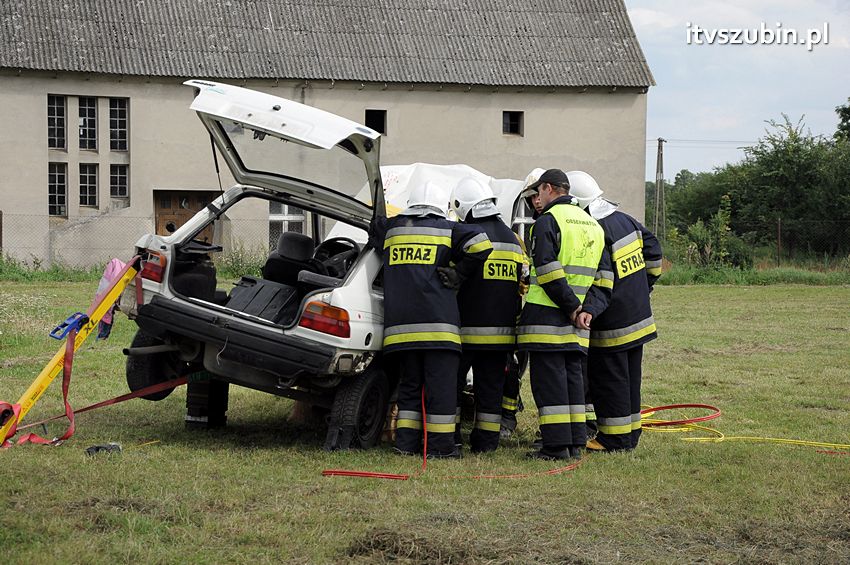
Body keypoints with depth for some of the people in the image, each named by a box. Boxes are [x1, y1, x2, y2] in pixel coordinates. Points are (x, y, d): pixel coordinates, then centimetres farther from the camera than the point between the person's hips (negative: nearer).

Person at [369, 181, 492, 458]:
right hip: (437, 321, -4)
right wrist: (459, 274, 2)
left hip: (399, 322, 4)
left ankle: (406, 441, 11)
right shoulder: (448, 230, 5)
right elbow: (481, 245, -7)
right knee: (440, 383, -1)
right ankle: (440, 444, -3)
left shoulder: (390, 229, 15)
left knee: (409, 383, 13)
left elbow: (373, 231, 36)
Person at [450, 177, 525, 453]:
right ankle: (486, 440, 11)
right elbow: (521, 286, 18)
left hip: (466, 327, -6)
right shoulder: (512, 239, 13)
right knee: (491, 386, 10)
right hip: (502, 329, 6)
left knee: (452, 383, 4)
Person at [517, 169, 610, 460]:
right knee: (573, 376, 12)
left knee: (548, 378, -4)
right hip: (577, 321, 7)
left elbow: (547, 269, -18)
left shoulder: (547, 221, -6)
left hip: (546, 316, -7)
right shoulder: (592, 224, 19)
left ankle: (556, 445, -6)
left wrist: (570, 305, -15)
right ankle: (575, 443, 14)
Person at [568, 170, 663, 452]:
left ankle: (615, 437, 3)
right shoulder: (624, 219, 6)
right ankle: (631, 433, 23)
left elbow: (602, 280, -30)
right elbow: (653, 250, 15)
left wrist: (590, 310, -40)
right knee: (630, 376, 16)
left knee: (608, 378, 0)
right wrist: (644, 287, 24)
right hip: (638, 317, 9)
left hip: (611, 323, -9)